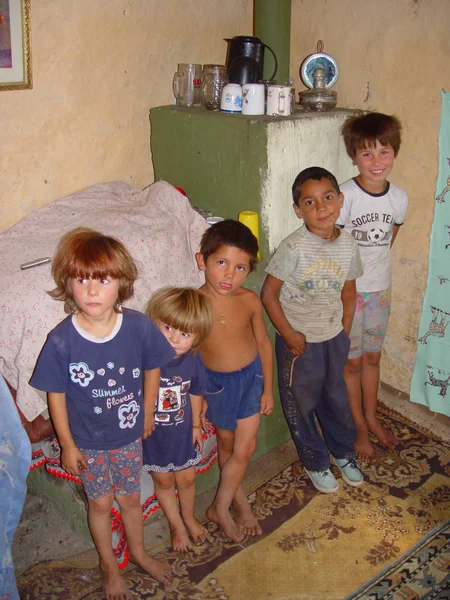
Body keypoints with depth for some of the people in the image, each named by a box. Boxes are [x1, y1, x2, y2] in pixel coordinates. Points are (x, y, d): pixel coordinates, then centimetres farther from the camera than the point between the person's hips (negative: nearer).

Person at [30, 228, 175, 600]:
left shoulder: (139, 327, -23)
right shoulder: (61, 341, -27)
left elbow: (151, 368, -4)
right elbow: (56, 396, -13)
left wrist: (147, 413, 6)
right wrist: (67, 445, -5)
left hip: (129, 434, 1)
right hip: (87, 441, -1)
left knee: (130, 498, 23)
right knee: (100, 502, 20)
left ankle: (139, 552, 52)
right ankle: (109, 565, 47)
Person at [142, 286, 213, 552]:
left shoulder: (193, 359, -19)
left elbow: (195, 393, -1)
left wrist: (196, 425, 10)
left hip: (183, 431, 3)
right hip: (152, 434, -2)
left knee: (186, 479, 22)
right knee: (164, 481, 20)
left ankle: (189, 517, 53)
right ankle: (176, 525, 46)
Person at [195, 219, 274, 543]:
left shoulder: (250, 300, -17)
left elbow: (263, 342, -2)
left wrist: (268, 388, 3)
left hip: (252, 375, 2)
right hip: (215, 382, -1)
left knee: (245, 448, 6)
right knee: (227, 443, 19)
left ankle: (221, 506, 27)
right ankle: (238, 499, 41)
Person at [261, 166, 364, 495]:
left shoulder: (349, 245, -6)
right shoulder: (294, 247, -22)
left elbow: (349, 293, 7)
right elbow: (269, 294, -17)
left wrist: (345, 332, 4)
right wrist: (289, 335, -15)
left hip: (334, 338, 4)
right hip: (299, 341, -4)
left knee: (336, 398, 23)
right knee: (302, 403, 14)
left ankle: (344, 451, 47)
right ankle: (315, 461, 37)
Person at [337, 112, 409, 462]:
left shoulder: (399, 198, -4)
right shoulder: (346, 195, -20)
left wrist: (375, 267, 11)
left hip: (380, 289, 5)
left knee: (372, 357, 19)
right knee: (351, 362, 9)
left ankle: (371, 419, 38)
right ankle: (359, 429, 25)